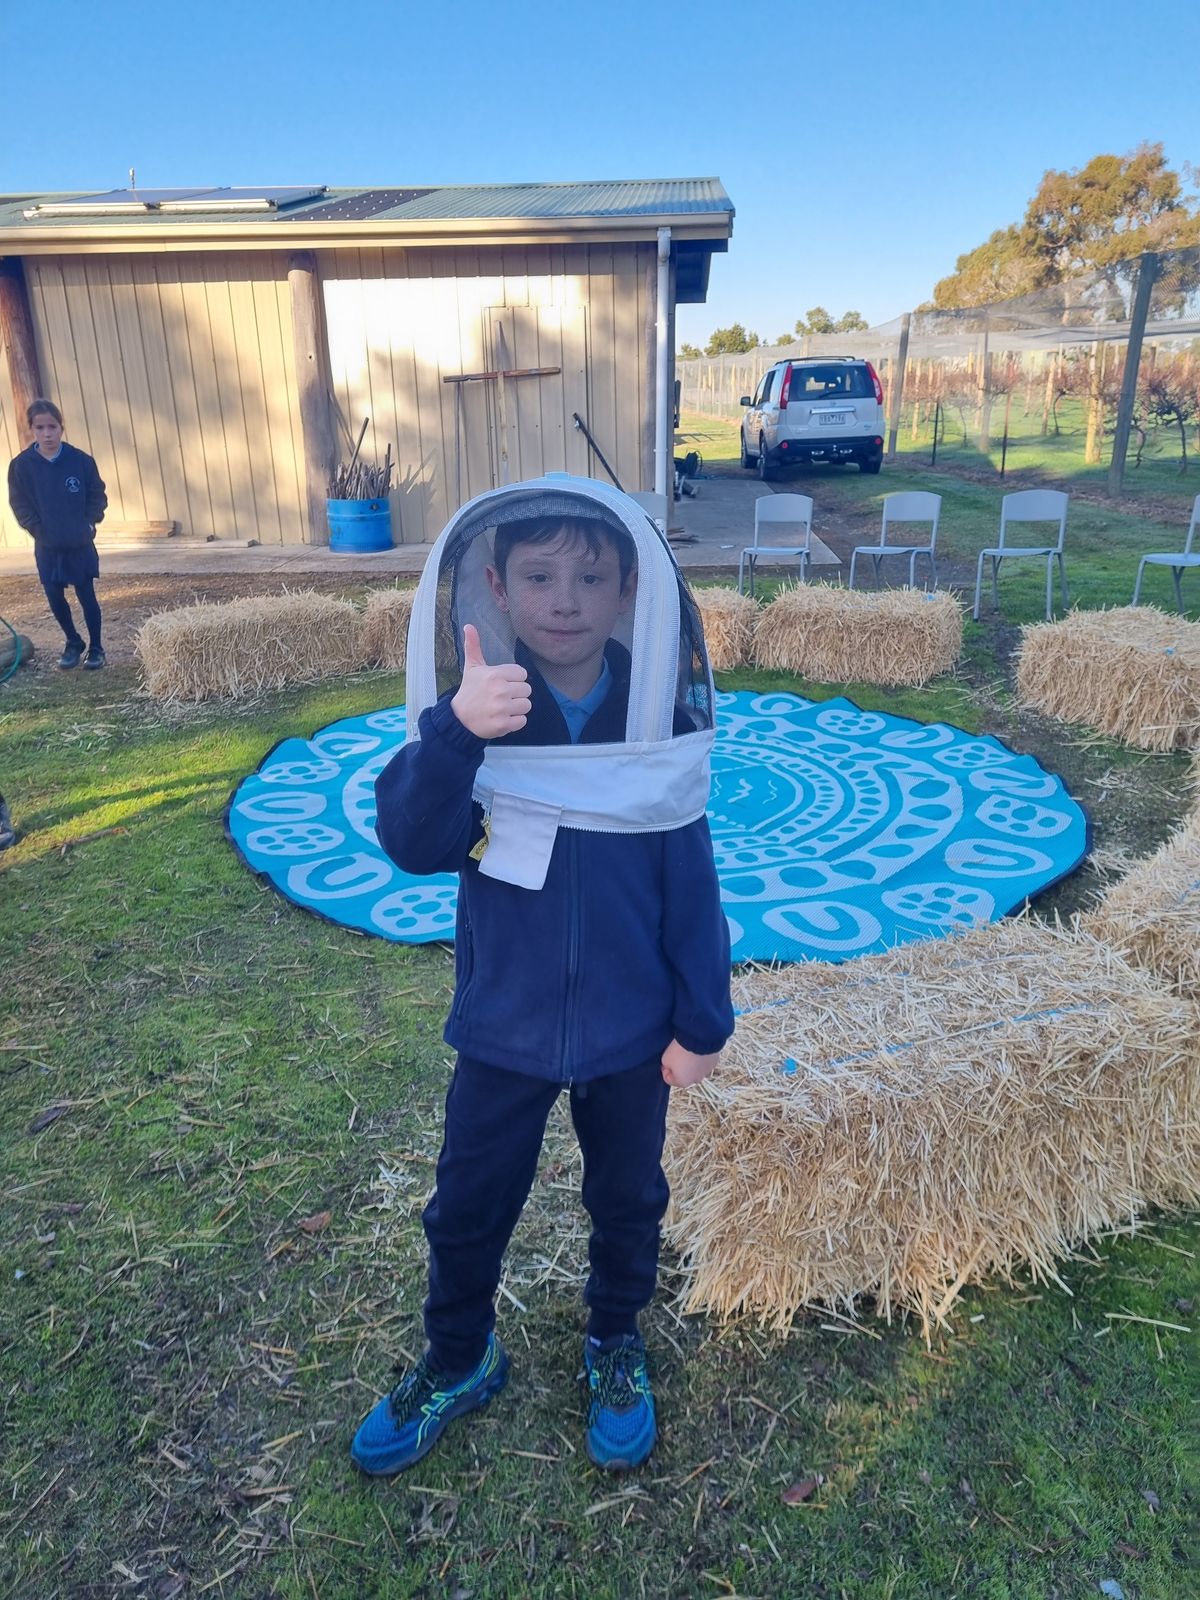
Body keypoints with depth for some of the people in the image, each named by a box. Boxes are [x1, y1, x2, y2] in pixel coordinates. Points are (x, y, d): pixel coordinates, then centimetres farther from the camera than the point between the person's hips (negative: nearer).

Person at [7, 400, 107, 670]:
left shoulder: (81, 460, -8)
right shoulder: (21, 465, -6)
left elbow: (98, 496, 1)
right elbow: (20, 505, 0)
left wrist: (89, 524, -7)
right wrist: (39, 530, -7)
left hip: (80, 544, -2)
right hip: (47, 547, 2)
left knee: (86, 596, 3)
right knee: (55, 597, 7)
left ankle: (96, 648, 18)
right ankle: (73, 642, 28)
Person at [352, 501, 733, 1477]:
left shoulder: (659, 722, -13)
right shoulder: (473, 714, -13)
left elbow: (692, 883, -7)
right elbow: (412, 845, -28)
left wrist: (702, 1022, -2)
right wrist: (455, 734, -45)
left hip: (631, 1031, 0)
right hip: (502, 1029, 0)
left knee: (628, 1203, 21)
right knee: (467, 1210, 17)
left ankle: (617, 1345, 50)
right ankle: (458, 1360, 46)